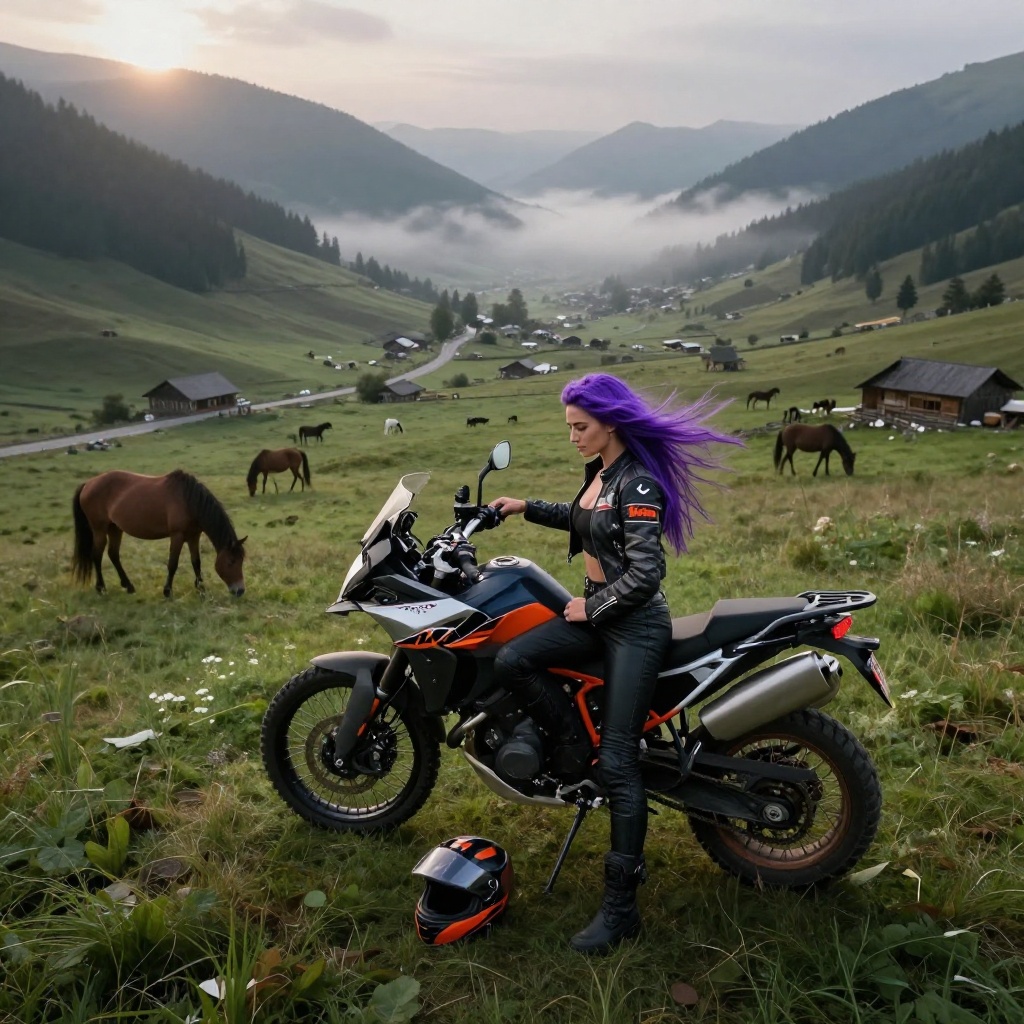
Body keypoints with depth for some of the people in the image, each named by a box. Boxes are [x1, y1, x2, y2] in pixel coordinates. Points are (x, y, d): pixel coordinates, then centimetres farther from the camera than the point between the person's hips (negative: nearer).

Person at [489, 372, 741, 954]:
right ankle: (575, 746, 9)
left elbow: (646, 573, -23)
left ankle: (622, 907, 2)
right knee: (512, 662, -11)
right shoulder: (601, 471, 9)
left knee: (618, 762, -7)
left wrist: (592, 607, -11)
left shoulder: (639, 483, -19)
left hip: (636, 626, -9)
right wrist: (527, 508, 22)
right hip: (598, 612, 9)